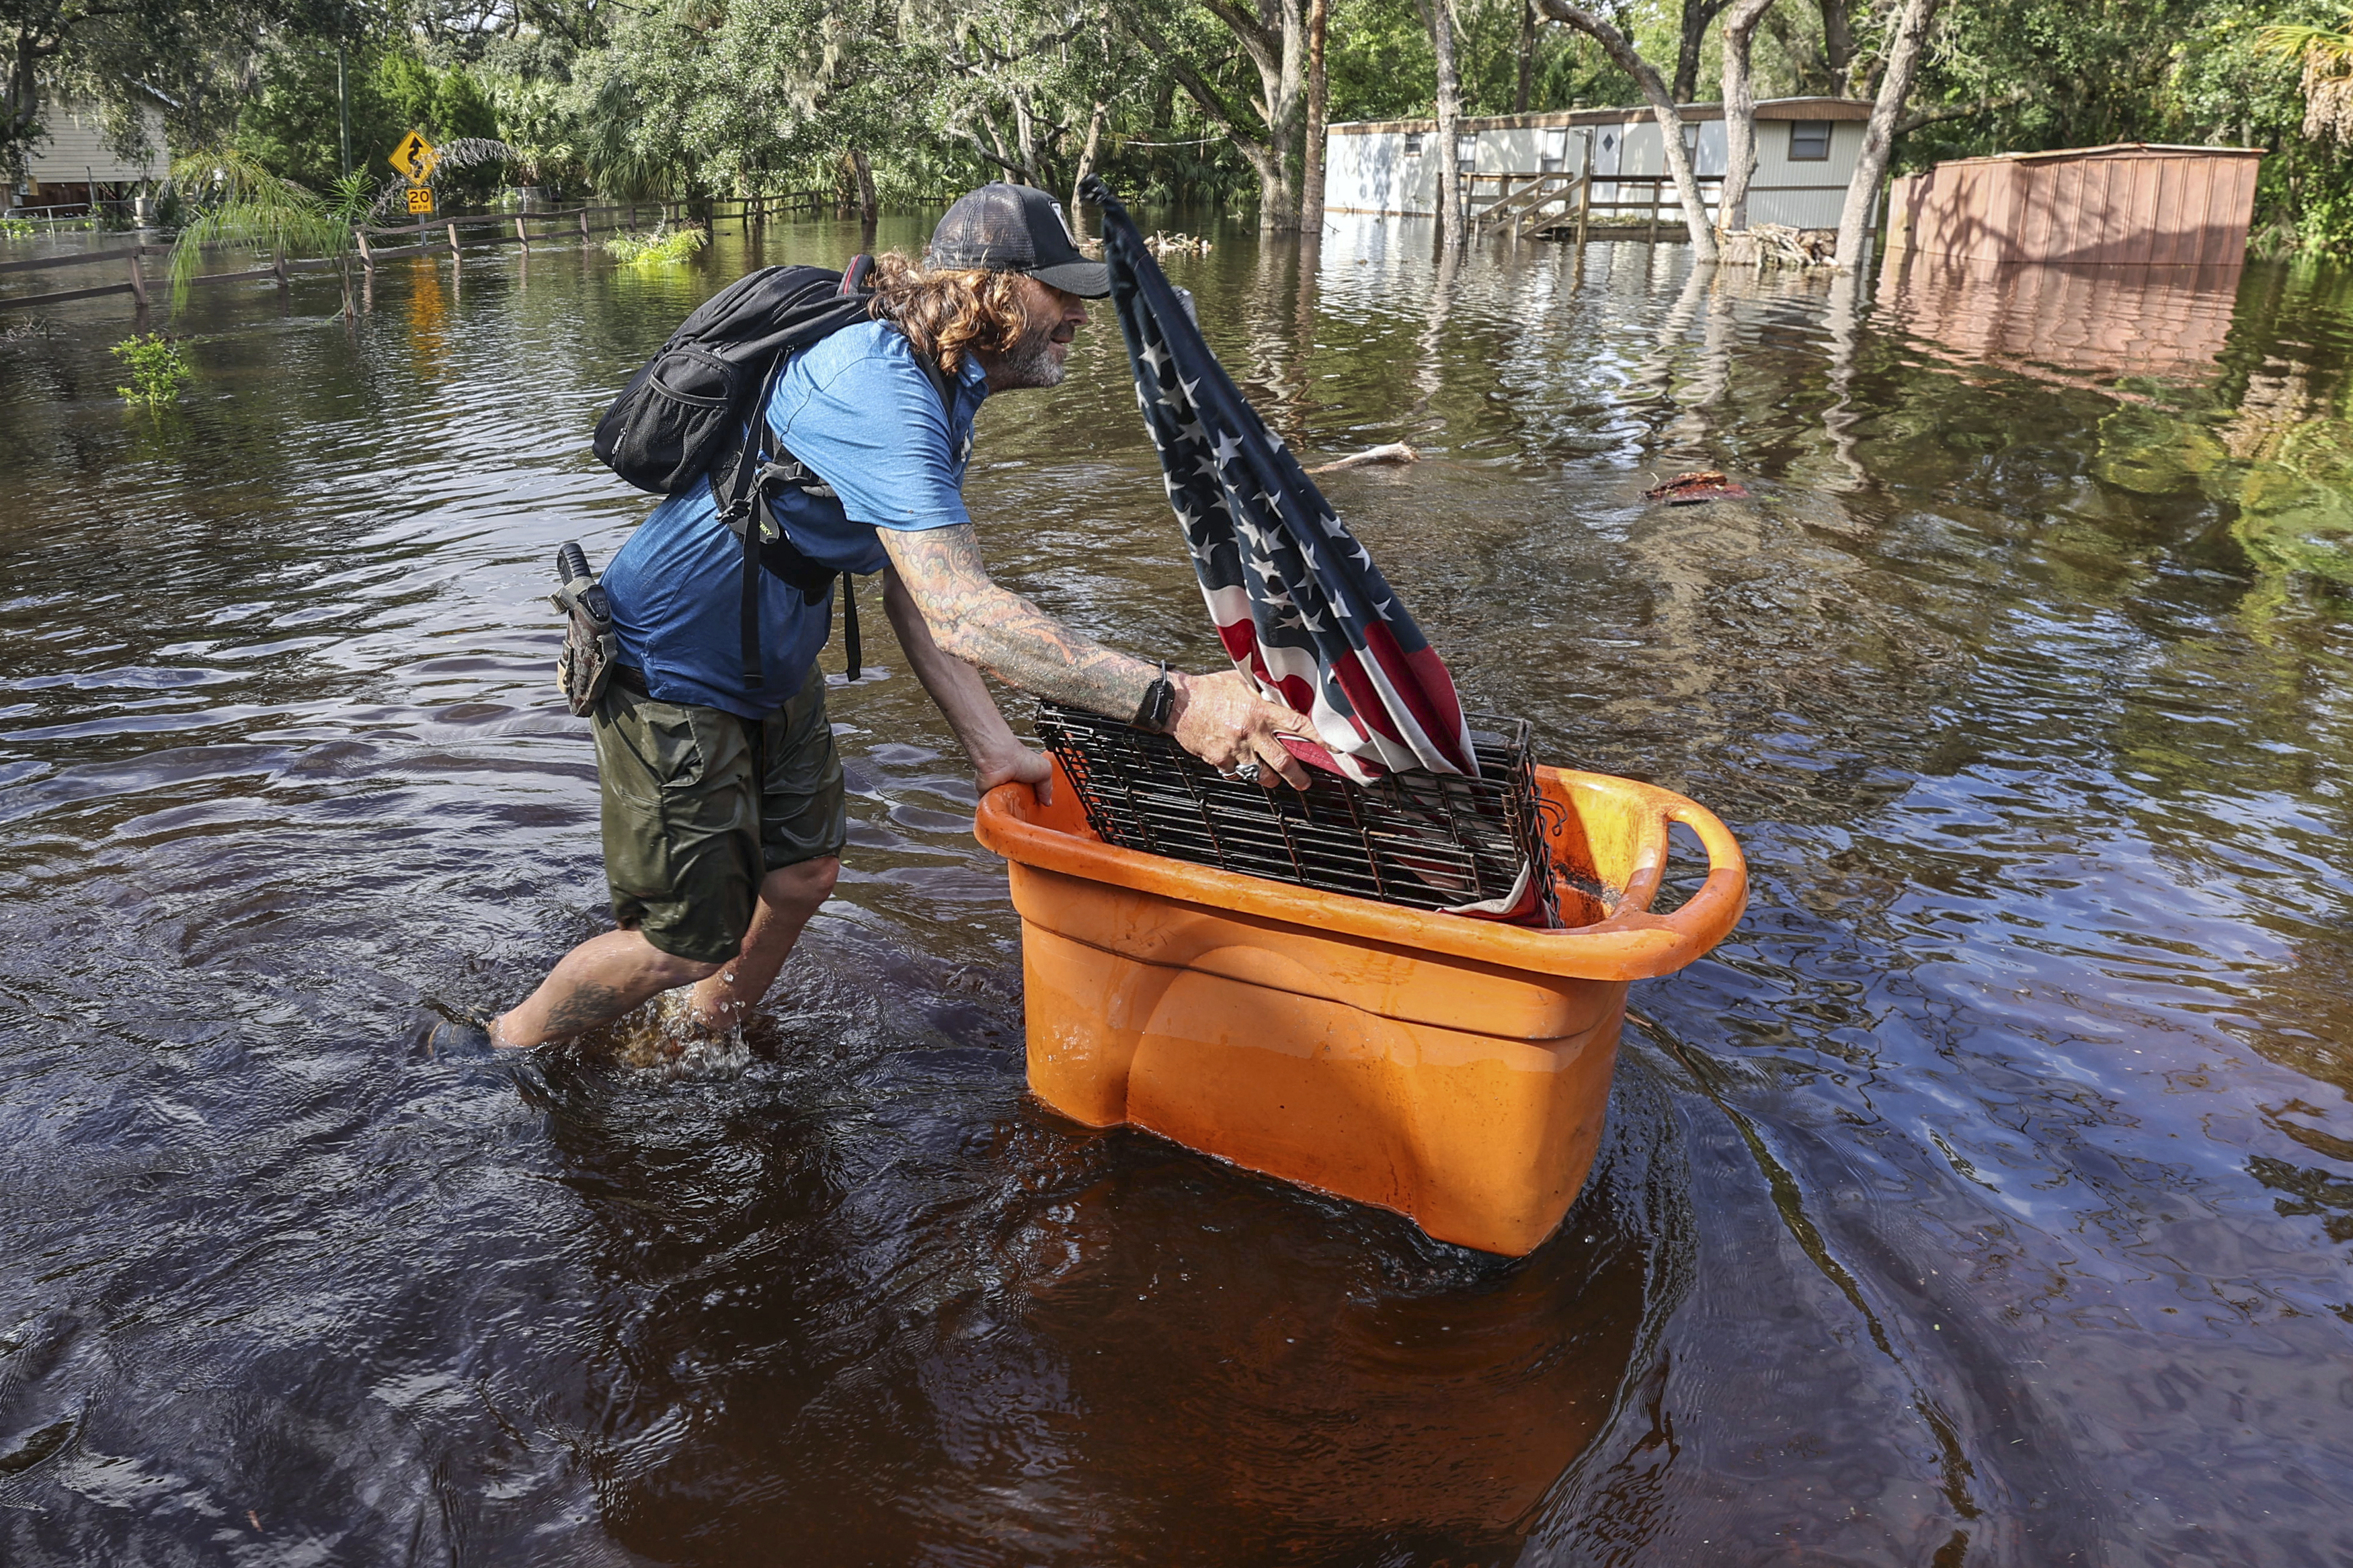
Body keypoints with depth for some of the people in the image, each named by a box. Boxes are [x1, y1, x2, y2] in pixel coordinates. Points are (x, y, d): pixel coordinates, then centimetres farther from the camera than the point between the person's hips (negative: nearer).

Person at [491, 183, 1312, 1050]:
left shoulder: (940, 390, 1)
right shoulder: (877, 389, -32)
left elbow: (916, 593, -3)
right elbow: (956, 612, -42)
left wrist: (995, 748, -12)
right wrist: (1170, 700, -47)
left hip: (772, 669, 9)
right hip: (670, 675, -9)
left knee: (800, 878, 15)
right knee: (688, 942, 0)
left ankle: (707, 1043, 40)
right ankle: (506, 1047, 26)